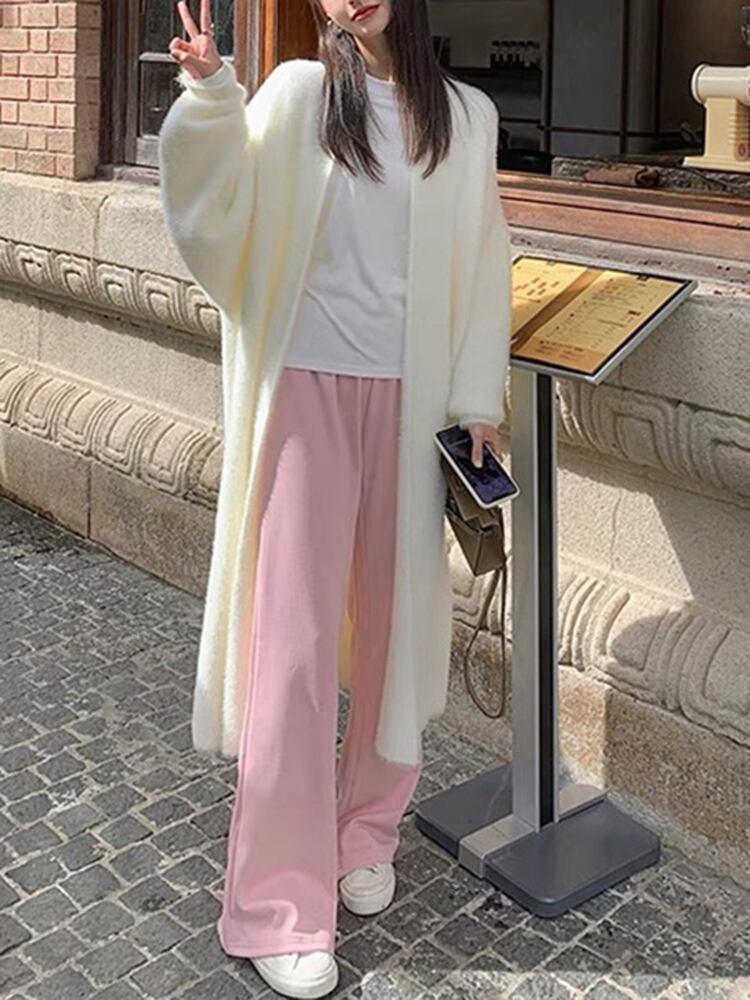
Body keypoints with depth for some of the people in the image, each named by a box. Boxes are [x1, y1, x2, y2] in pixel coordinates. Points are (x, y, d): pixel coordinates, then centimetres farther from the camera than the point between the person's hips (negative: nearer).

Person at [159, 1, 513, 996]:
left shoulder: (466, 117, 8)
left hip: (412, 398, 3)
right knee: (295, 632, -3)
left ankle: (366, 830, 30)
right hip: (309, 388, -2)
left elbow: (485, 265, 10)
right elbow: (220, 205, -12)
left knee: (394, 616, 10)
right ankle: (279, 902, 6)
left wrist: (479, 398, 5)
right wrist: (208, 92, -28)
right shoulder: (295, 94, 2)